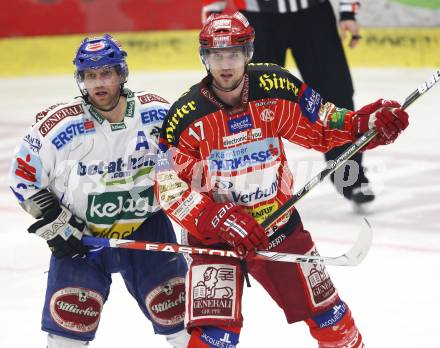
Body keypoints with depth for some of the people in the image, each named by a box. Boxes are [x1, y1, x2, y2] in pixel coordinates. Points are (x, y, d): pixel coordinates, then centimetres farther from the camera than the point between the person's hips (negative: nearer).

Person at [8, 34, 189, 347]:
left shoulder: (157, 112, -10)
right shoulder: (59, 125, -17)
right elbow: (24, 177, -6)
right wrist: (55, 224, -11)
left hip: (146, 227, 2)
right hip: (81, 232, -2)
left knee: (179, 310, 5)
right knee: (69, 317, -7)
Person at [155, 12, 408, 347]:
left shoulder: (276, 87, -13)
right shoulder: (186, 116, -18)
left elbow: (323, 127, -2)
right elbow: (170, 188, -16)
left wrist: (370, 122, -20)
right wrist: (220, 218, -28)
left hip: (279, 222, 3)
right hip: (212, 233, -3)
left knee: (326, 311, 14)